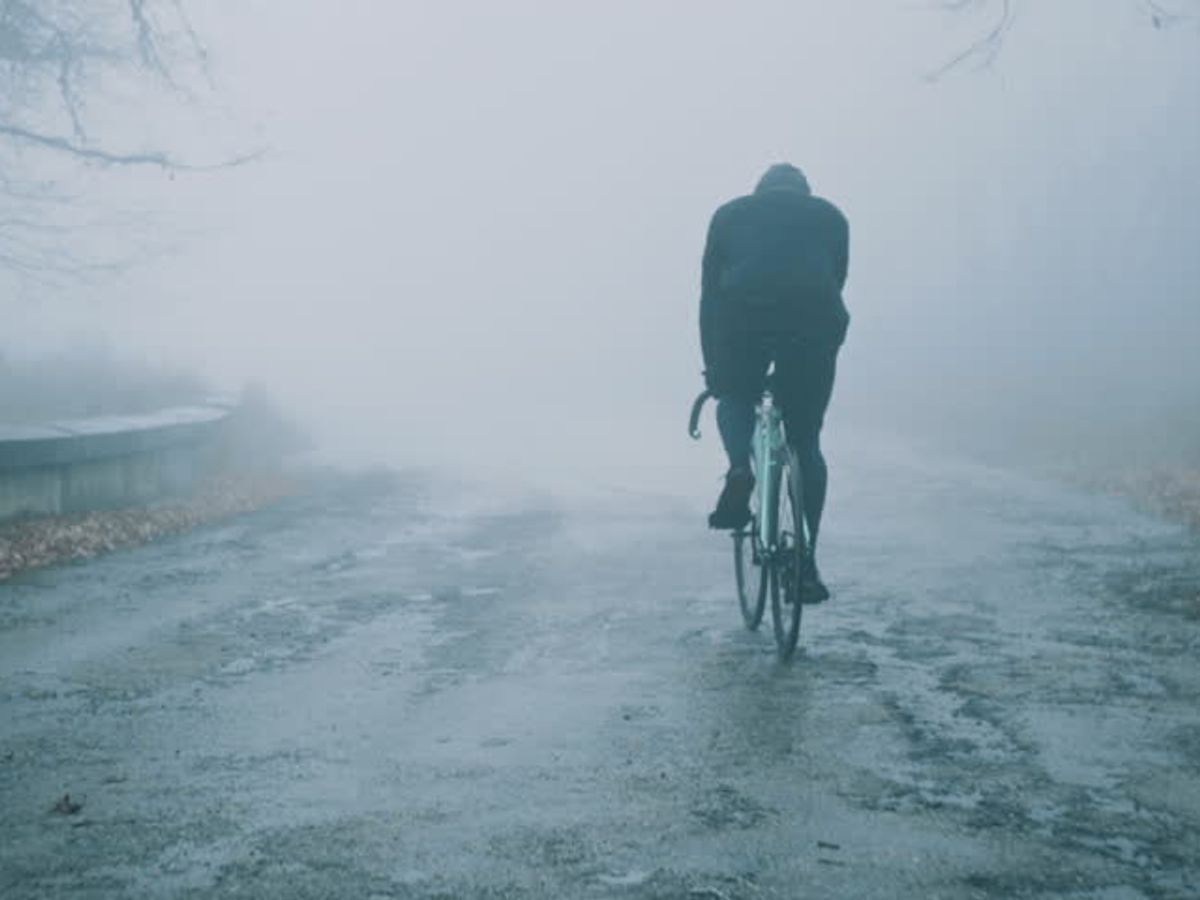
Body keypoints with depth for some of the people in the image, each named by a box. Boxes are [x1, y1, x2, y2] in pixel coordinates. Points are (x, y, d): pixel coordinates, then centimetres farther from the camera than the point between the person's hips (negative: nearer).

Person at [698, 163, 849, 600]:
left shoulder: (730, 213, 27)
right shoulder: (829, 215, 29)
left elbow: (710, 292, 26)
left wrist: (712, 367, 31)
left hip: (742, 318, -1)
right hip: (815, 322, 1)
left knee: (735, 401, 26)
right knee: (805, 441, 14)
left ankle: (740, 469, -5)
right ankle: (806, 561, 12)